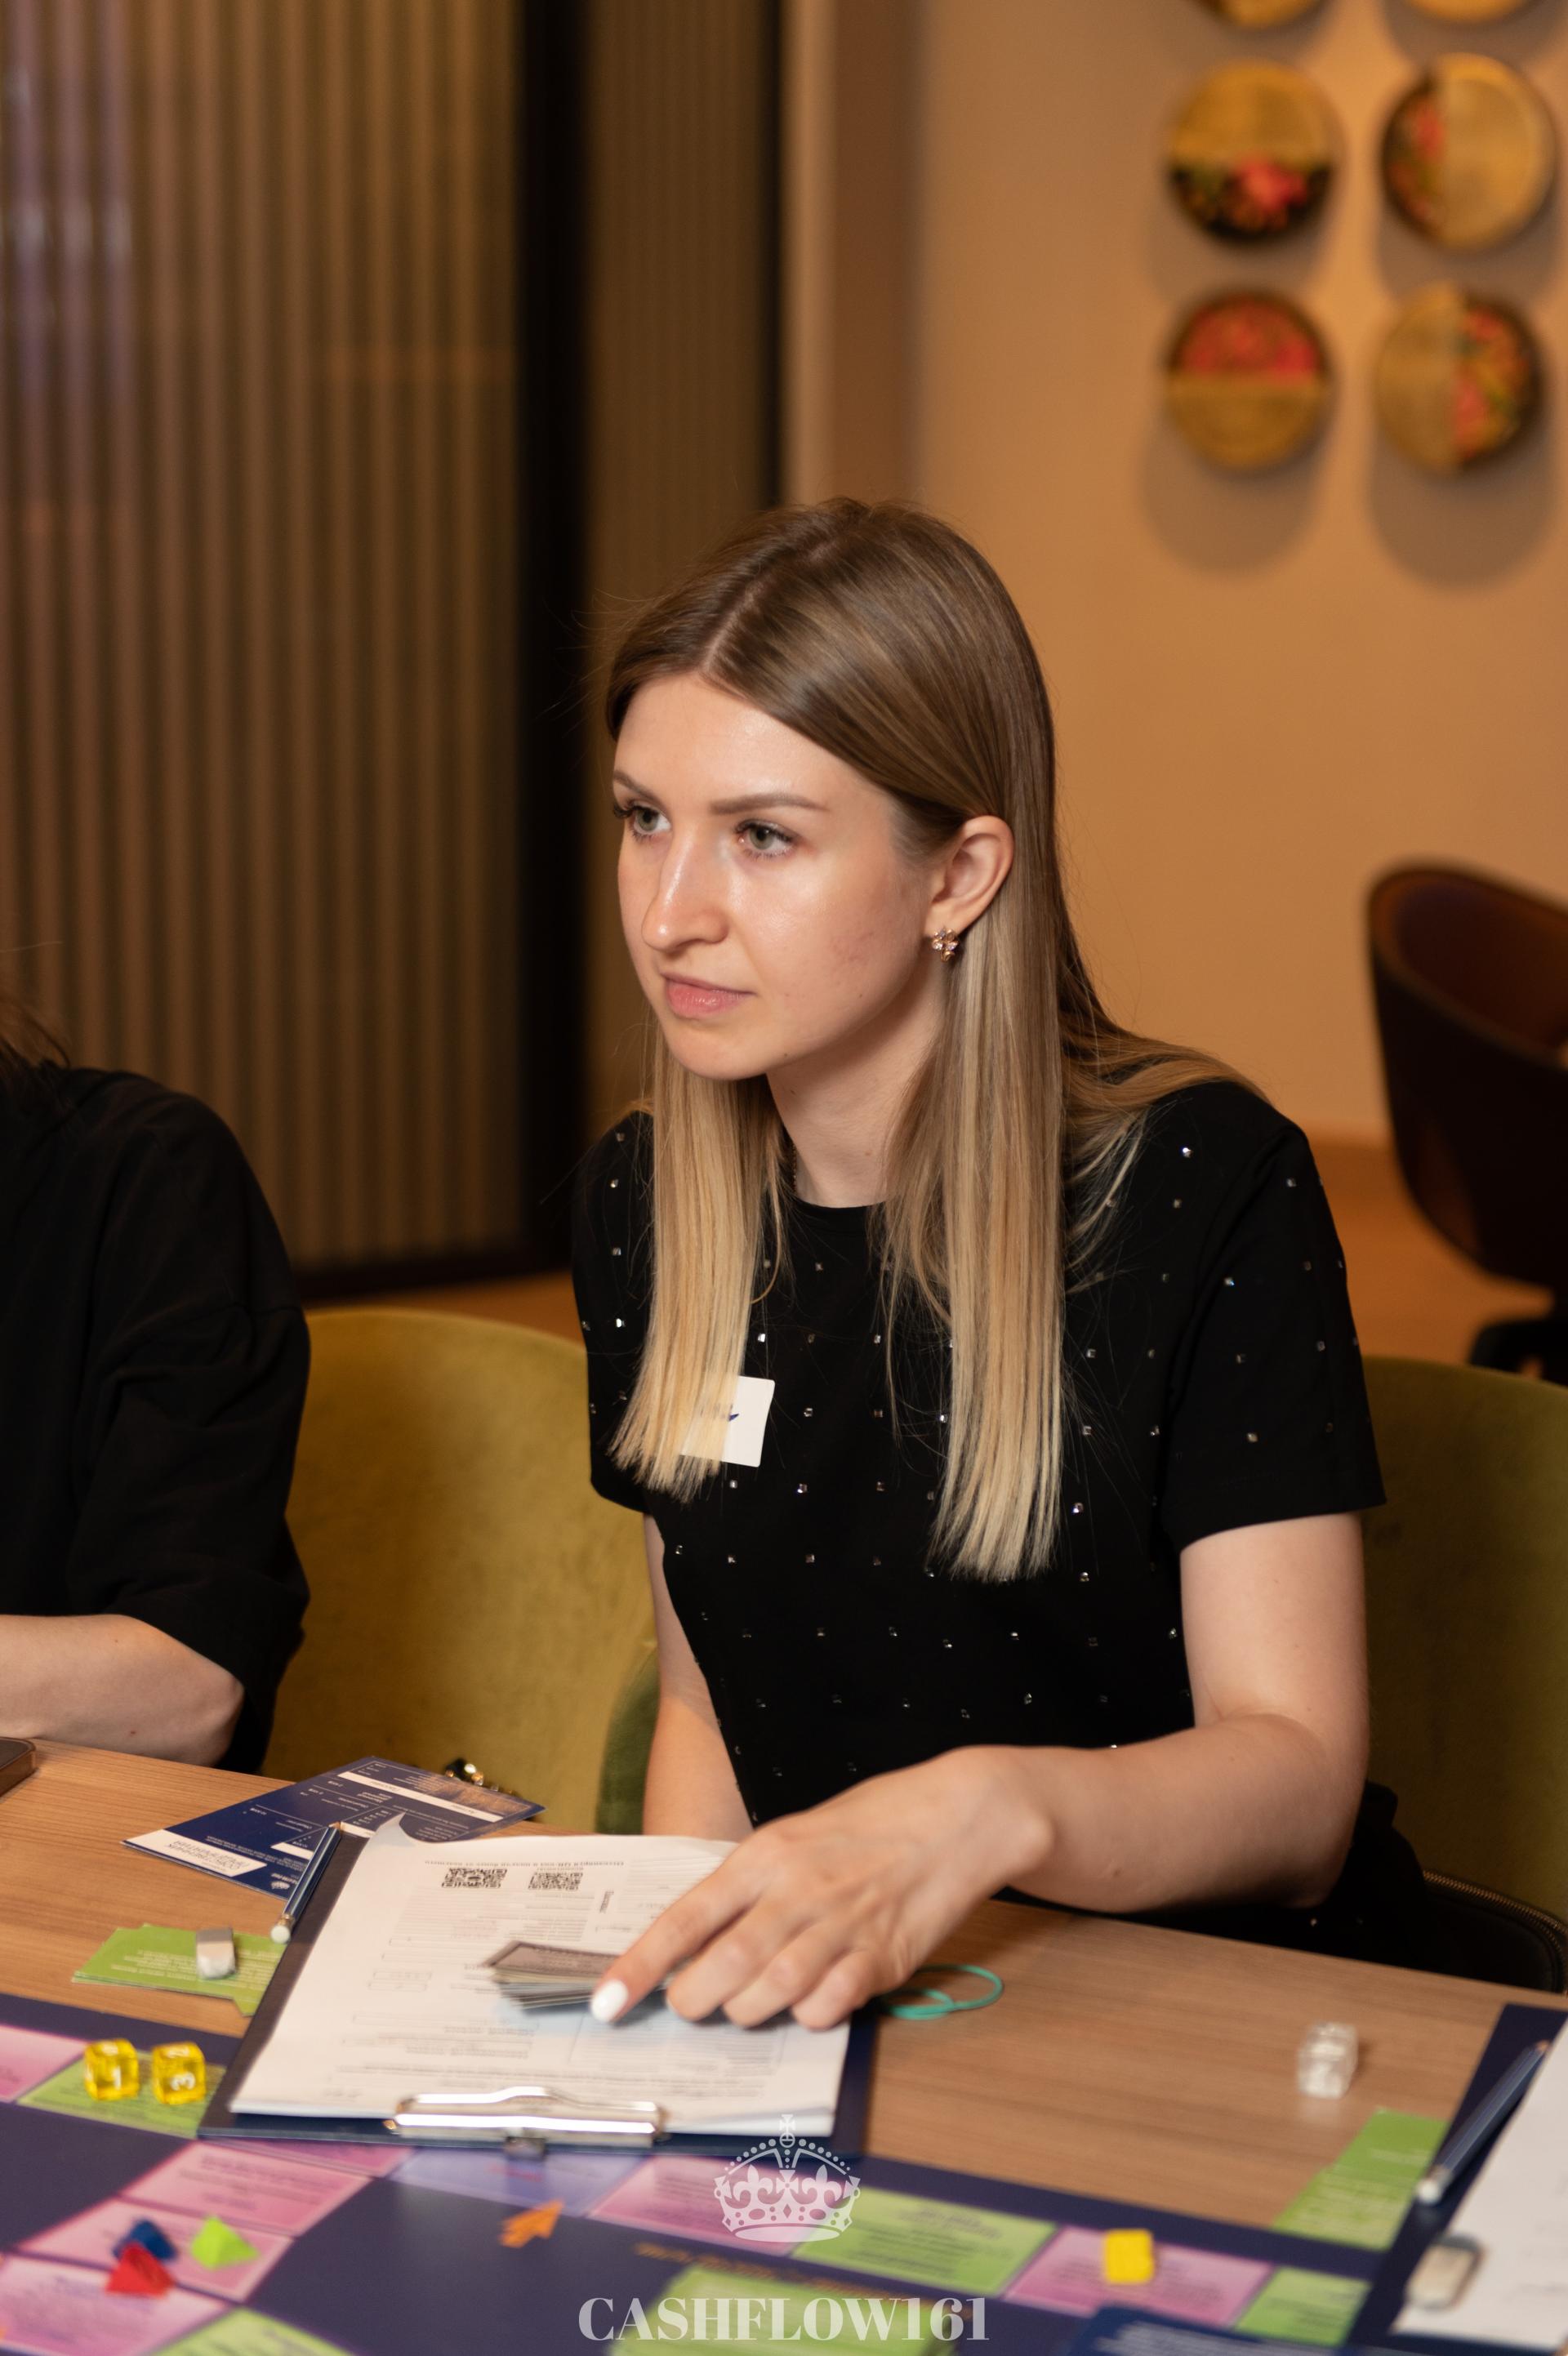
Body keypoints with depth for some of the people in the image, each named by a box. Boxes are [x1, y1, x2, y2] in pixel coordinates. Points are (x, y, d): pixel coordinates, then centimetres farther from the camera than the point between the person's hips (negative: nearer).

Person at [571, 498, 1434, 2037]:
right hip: (836, 2014, 4)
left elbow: (1297, 1786, -16)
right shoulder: (638, 1200, 5)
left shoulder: (1207, 1187, -12)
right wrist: (678, 1947, -6)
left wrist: (987, 1810, -35)